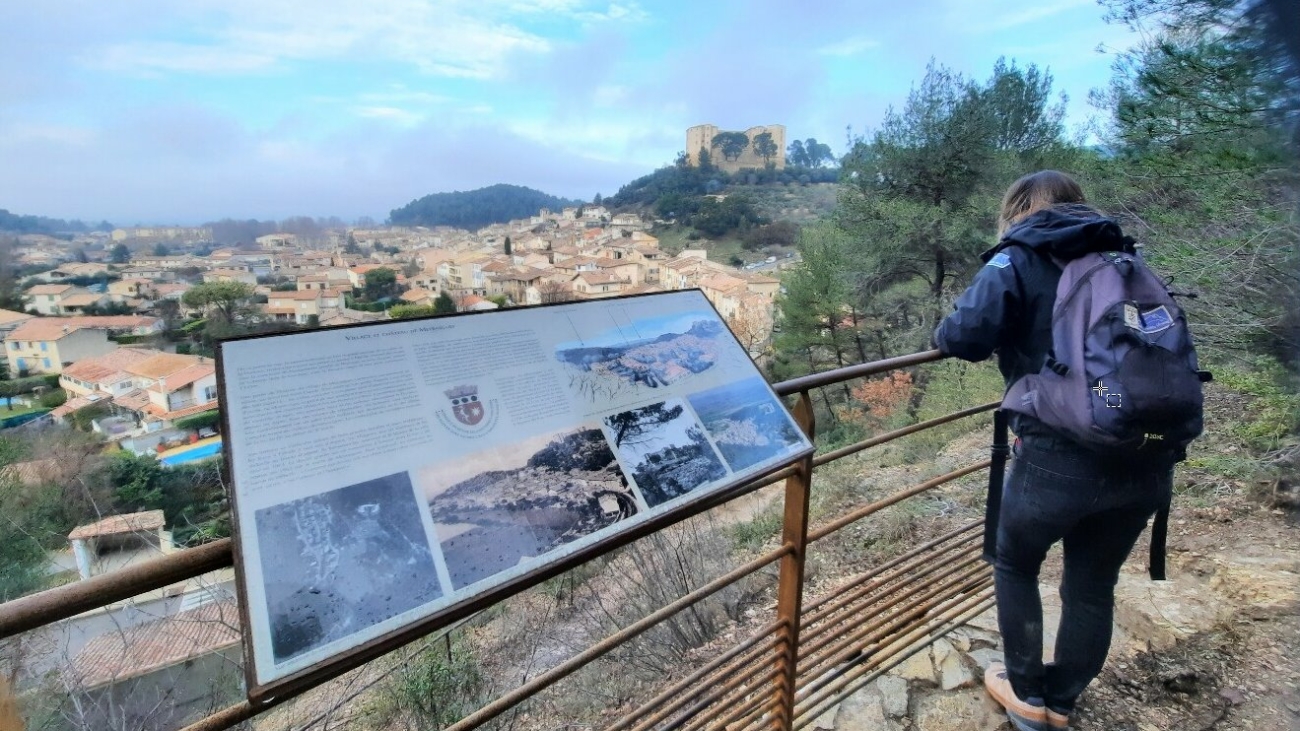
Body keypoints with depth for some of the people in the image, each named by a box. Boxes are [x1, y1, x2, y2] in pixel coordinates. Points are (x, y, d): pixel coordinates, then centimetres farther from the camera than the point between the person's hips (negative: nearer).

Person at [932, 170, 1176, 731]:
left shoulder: (1019, 259, 0)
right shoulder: (1124, 258, 17)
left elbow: (967, 334, -17)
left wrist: (943, 334, 5)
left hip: (1061, 458, -5)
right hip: (1149, 461, 6)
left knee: (1015, 567, 21)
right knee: (1093, 586, 22)